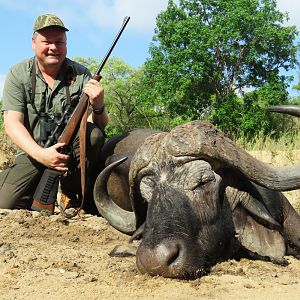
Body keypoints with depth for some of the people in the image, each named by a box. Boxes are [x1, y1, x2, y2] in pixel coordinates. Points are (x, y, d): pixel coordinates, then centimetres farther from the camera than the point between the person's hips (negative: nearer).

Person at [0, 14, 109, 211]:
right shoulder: (18, 75, -2)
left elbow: (101, 125, -6)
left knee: (94, 134, -30)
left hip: (74, 150, 1)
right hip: (33, 152, 0)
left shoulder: (81, 75, -2)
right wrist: (40, 154, -28)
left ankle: (72, 193, -9)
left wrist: (98, 106, -31)